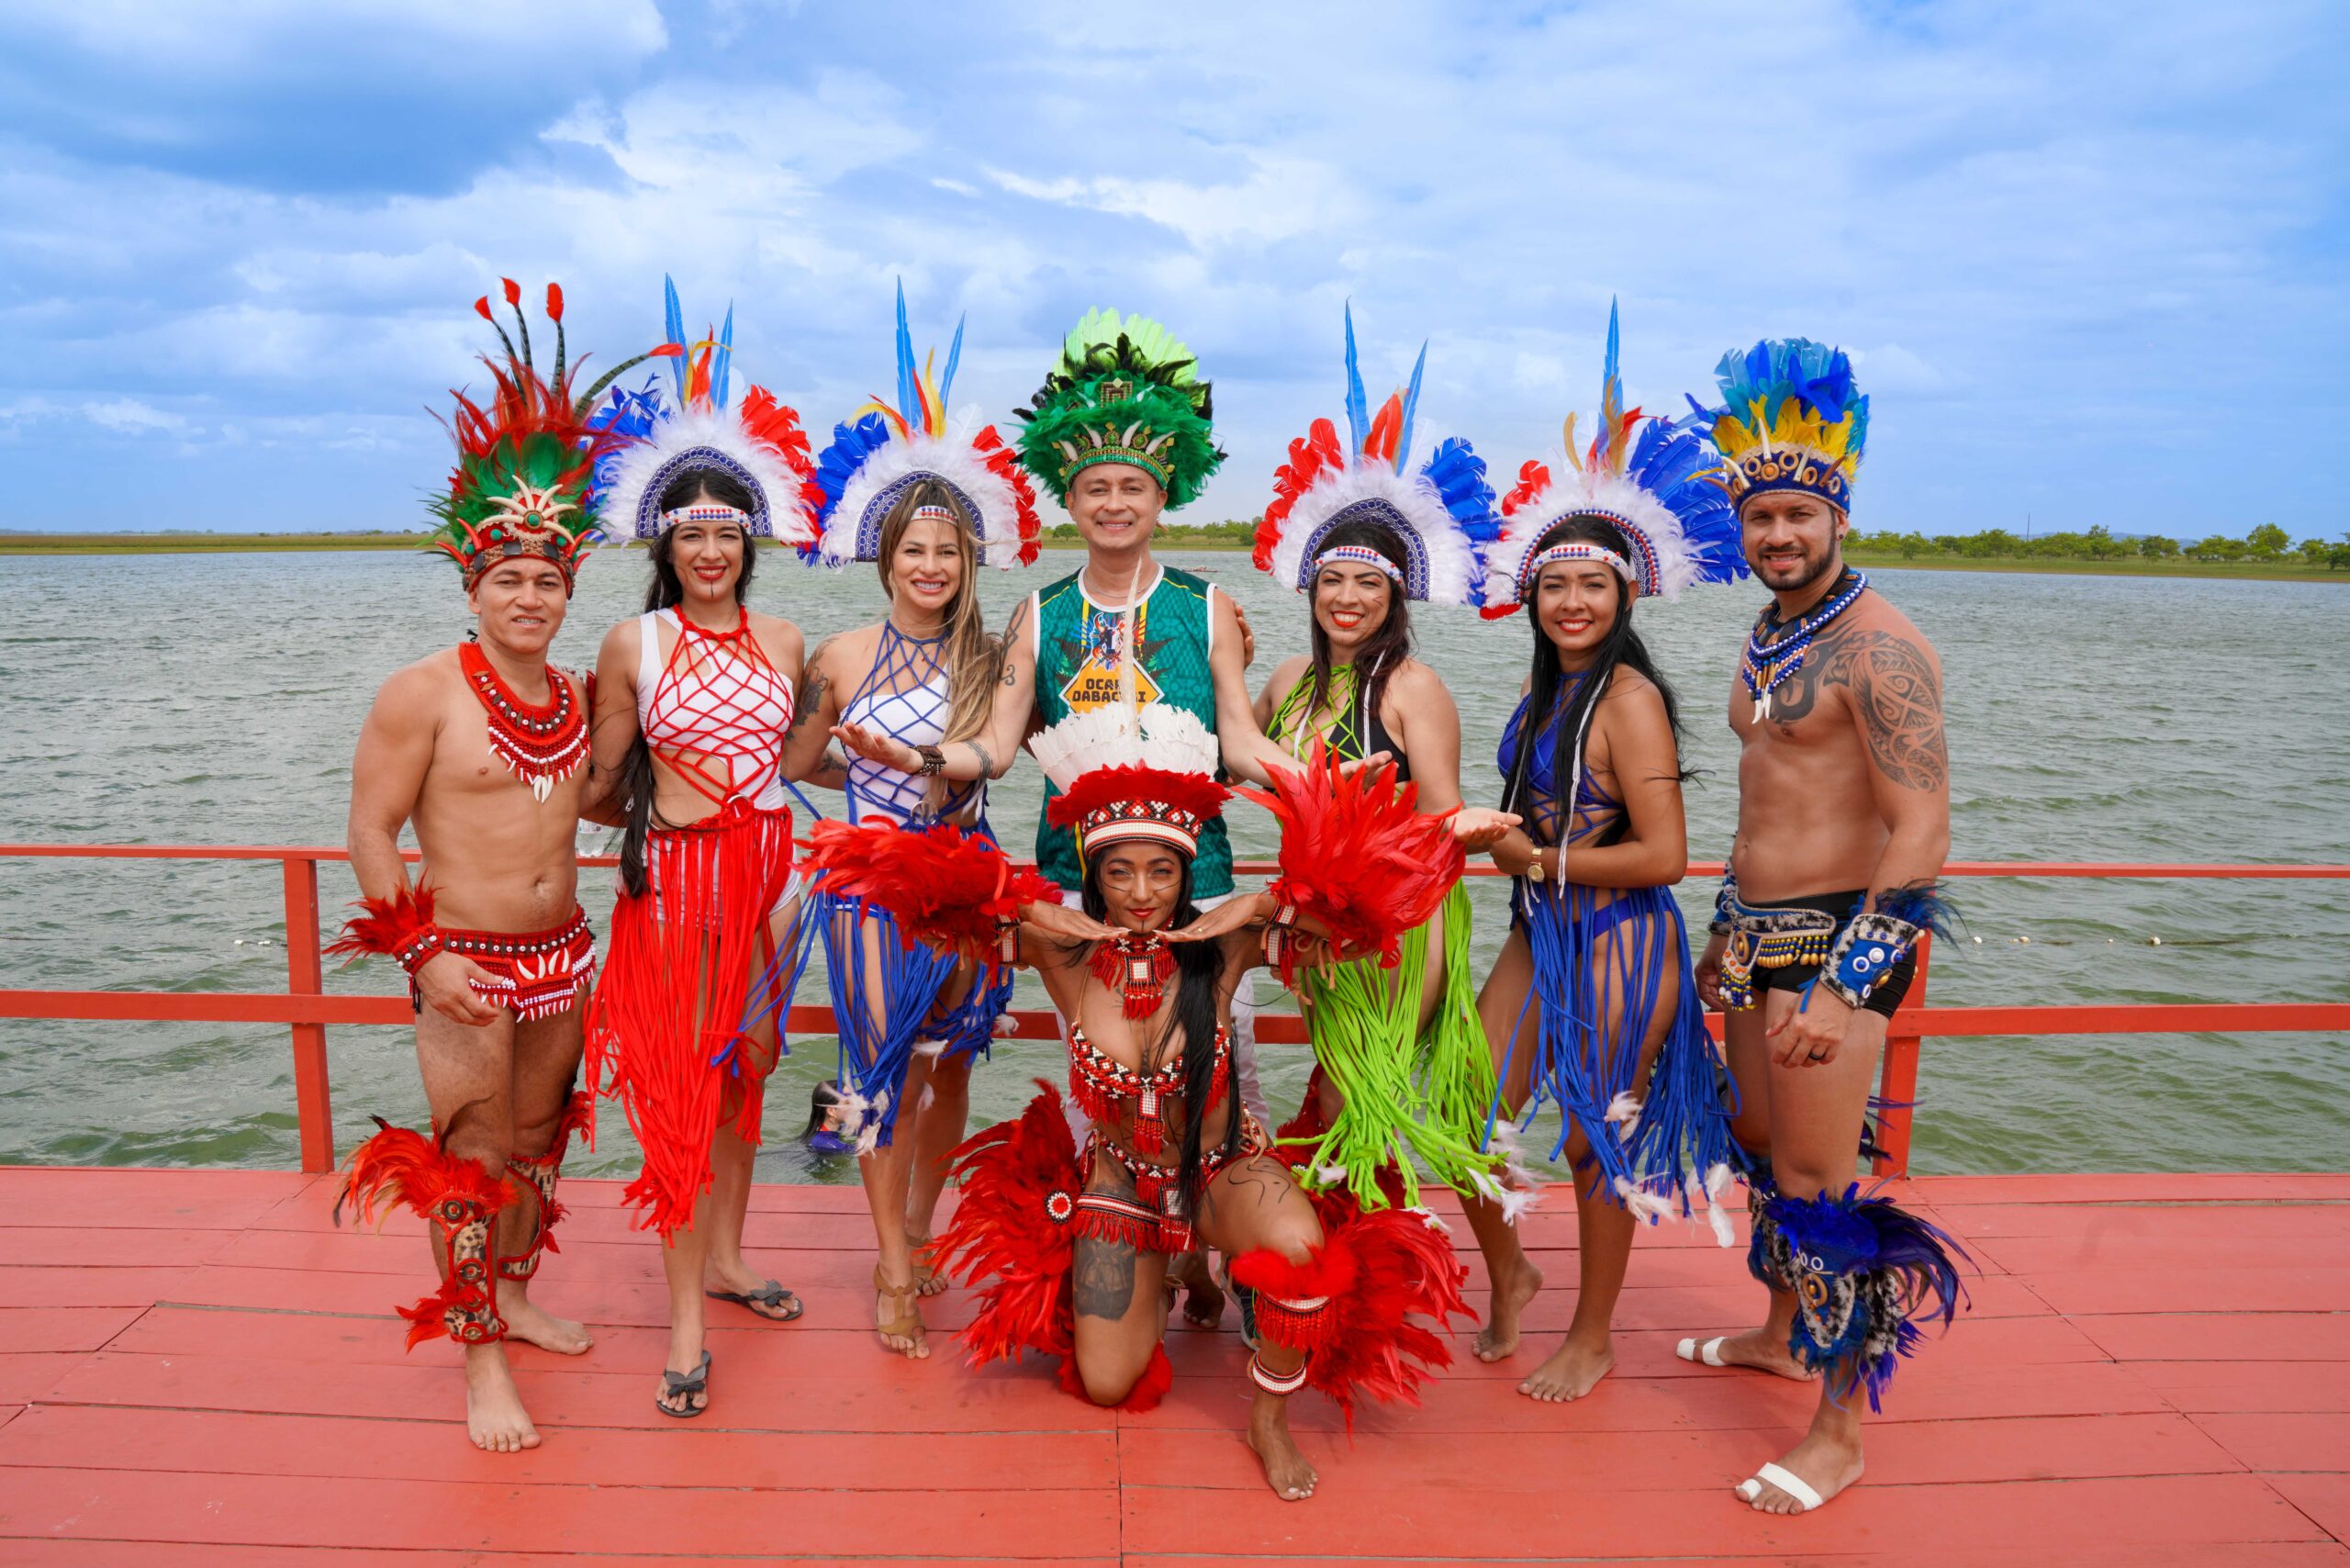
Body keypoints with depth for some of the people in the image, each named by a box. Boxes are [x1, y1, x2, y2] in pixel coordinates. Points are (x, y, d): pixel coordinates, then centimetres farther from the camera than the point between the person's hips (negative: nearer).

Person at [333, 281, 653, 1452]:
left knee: (538, 1138, 18)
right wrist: (425, 953, -17)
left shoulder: (574, 697, 5)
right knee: (469, 1156, 0)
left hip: (562, 953, 6)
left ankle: (514, 1297, 37)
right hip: (463, 960, -6)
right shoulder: (423, 693, -12)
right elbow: (370, 833, -11)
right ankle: (481, 1365, 12)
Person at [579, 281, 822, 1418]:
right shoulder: (632, 645, -3)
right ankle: (685, 1322, 6)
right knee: (679, 1086, -2)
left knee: (745, 1068, 15)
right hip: (675, 877, -4)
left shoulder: (781, 640, 6)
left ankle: (725, 1256, 33)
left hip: (766, 868, 4)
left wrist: (793, 870, 9)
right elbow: (604, 784, 2)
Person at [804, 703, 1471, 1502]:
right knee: (1107, 1385, 1)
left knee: (1301, 1247, -34)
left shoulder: (1220, 949, -21)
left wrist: (1252, 909, -30)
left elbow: (1362, 895, -27)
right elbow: (935, 891, -21)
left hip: (1223, 1168, -1)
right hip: (1119, 1178, 2)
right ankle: (1149, 1293, 38)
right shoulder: (1067, 956, -19)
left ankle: (1269, 1415, -3)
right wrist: (1037, 913, -27)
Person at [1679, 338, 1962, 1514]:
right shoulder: (1767, 641, 12)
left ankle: (1839, 1435, 11)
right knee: (1761, 1141, 21)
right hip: (1760, 928, 9)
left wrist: (1845, 983, -28)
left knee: (1817, 1184, -4)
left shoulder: (1878, 649, -17)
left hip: (1838, 936, -9)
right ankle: (1784, 1334, 42)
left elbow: (1923, 834, -23)